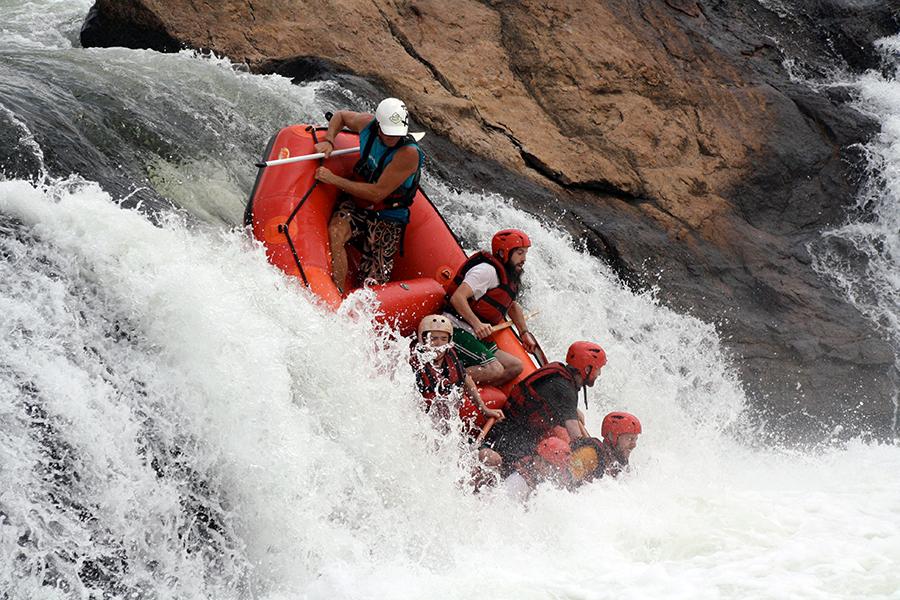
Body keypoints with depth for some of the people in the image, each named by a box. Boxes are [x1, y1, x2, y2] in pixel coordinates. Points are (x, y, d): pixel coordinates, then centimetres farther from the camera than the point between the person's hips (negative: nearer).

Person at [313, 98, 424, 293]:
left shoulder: (409, 154, -24)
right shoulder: (367, 123, -8)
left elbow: (377, 194, -25)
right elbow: (340, 116, 16)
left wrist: (333, 179, -23)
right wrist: (329, 141, -4)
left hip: (388, 220, -4)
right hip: (357, 206, 4)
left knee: (371, 287, -10)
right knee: (335, 233, -32)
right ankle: (338, 295, -33)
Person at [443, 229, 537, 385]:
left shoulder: (509, 277, 18)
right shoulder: (487, 270, -13)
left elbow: (512, 306, 39)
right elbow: (457, 297, -25)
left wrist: (524, 333, 34)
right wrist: (477, 324, -34)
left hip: (476, 337, 10)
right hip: (457, 331, -10)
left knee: (515, 367, 1)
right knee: (494, 370, -26)